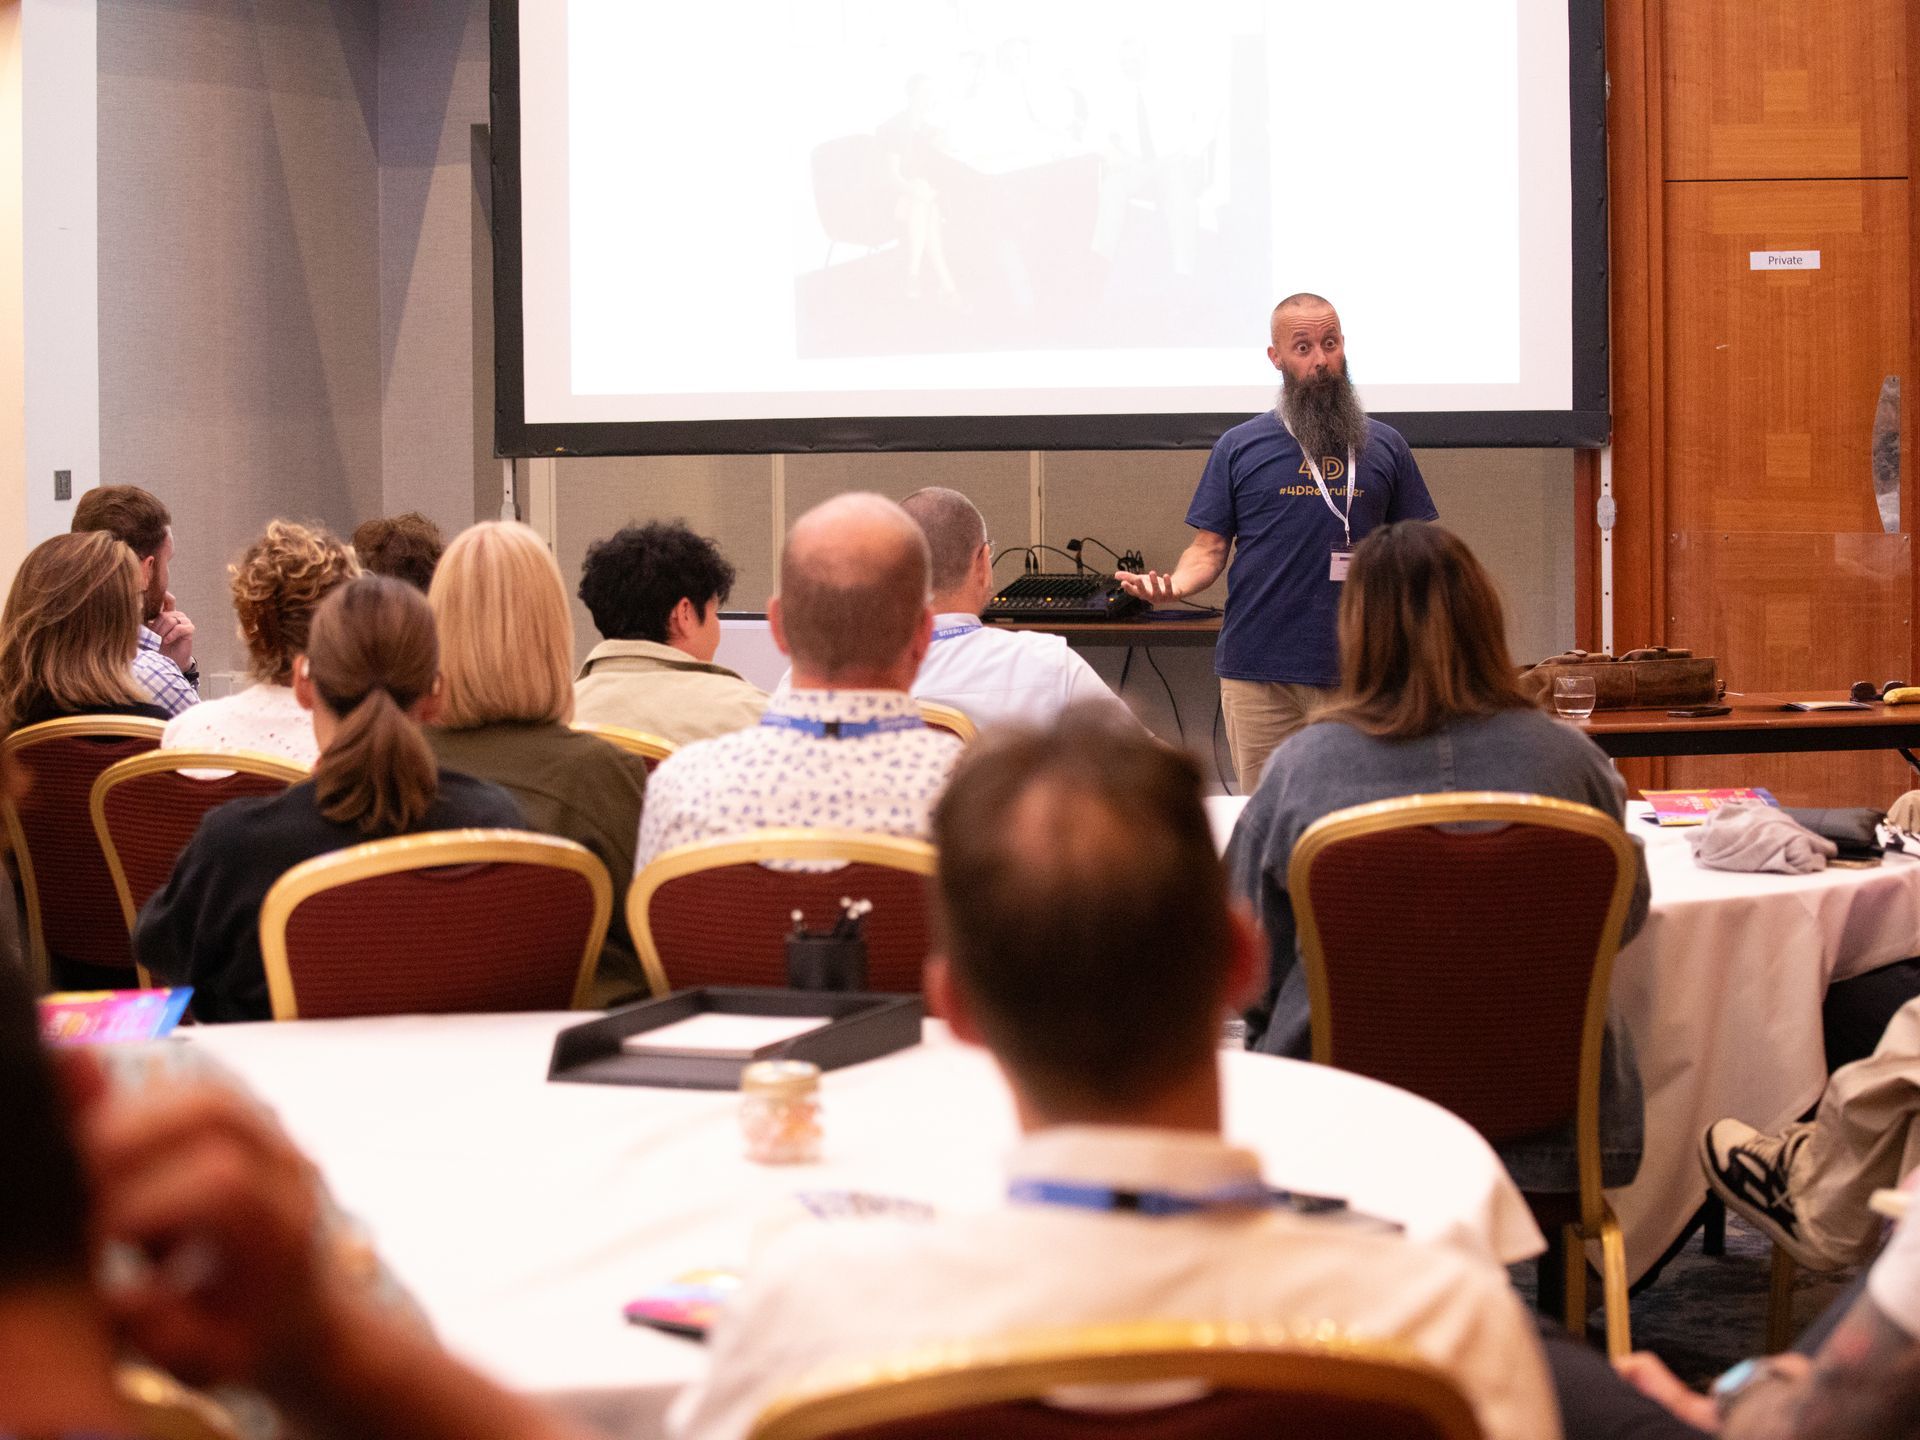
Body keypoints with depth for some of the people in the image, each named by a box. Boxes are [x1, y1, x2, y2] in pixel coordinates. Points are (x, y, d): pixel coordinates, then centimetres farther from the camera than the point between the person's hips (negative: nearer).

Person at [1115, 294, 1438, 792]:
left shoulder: (1384, 446, 11)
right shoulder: (1239, 447, 8)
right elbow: (1209, 547, 8)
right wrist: (1173, 585, -14)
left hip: (1356, 671, 1)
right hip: (1259, 673, -1)